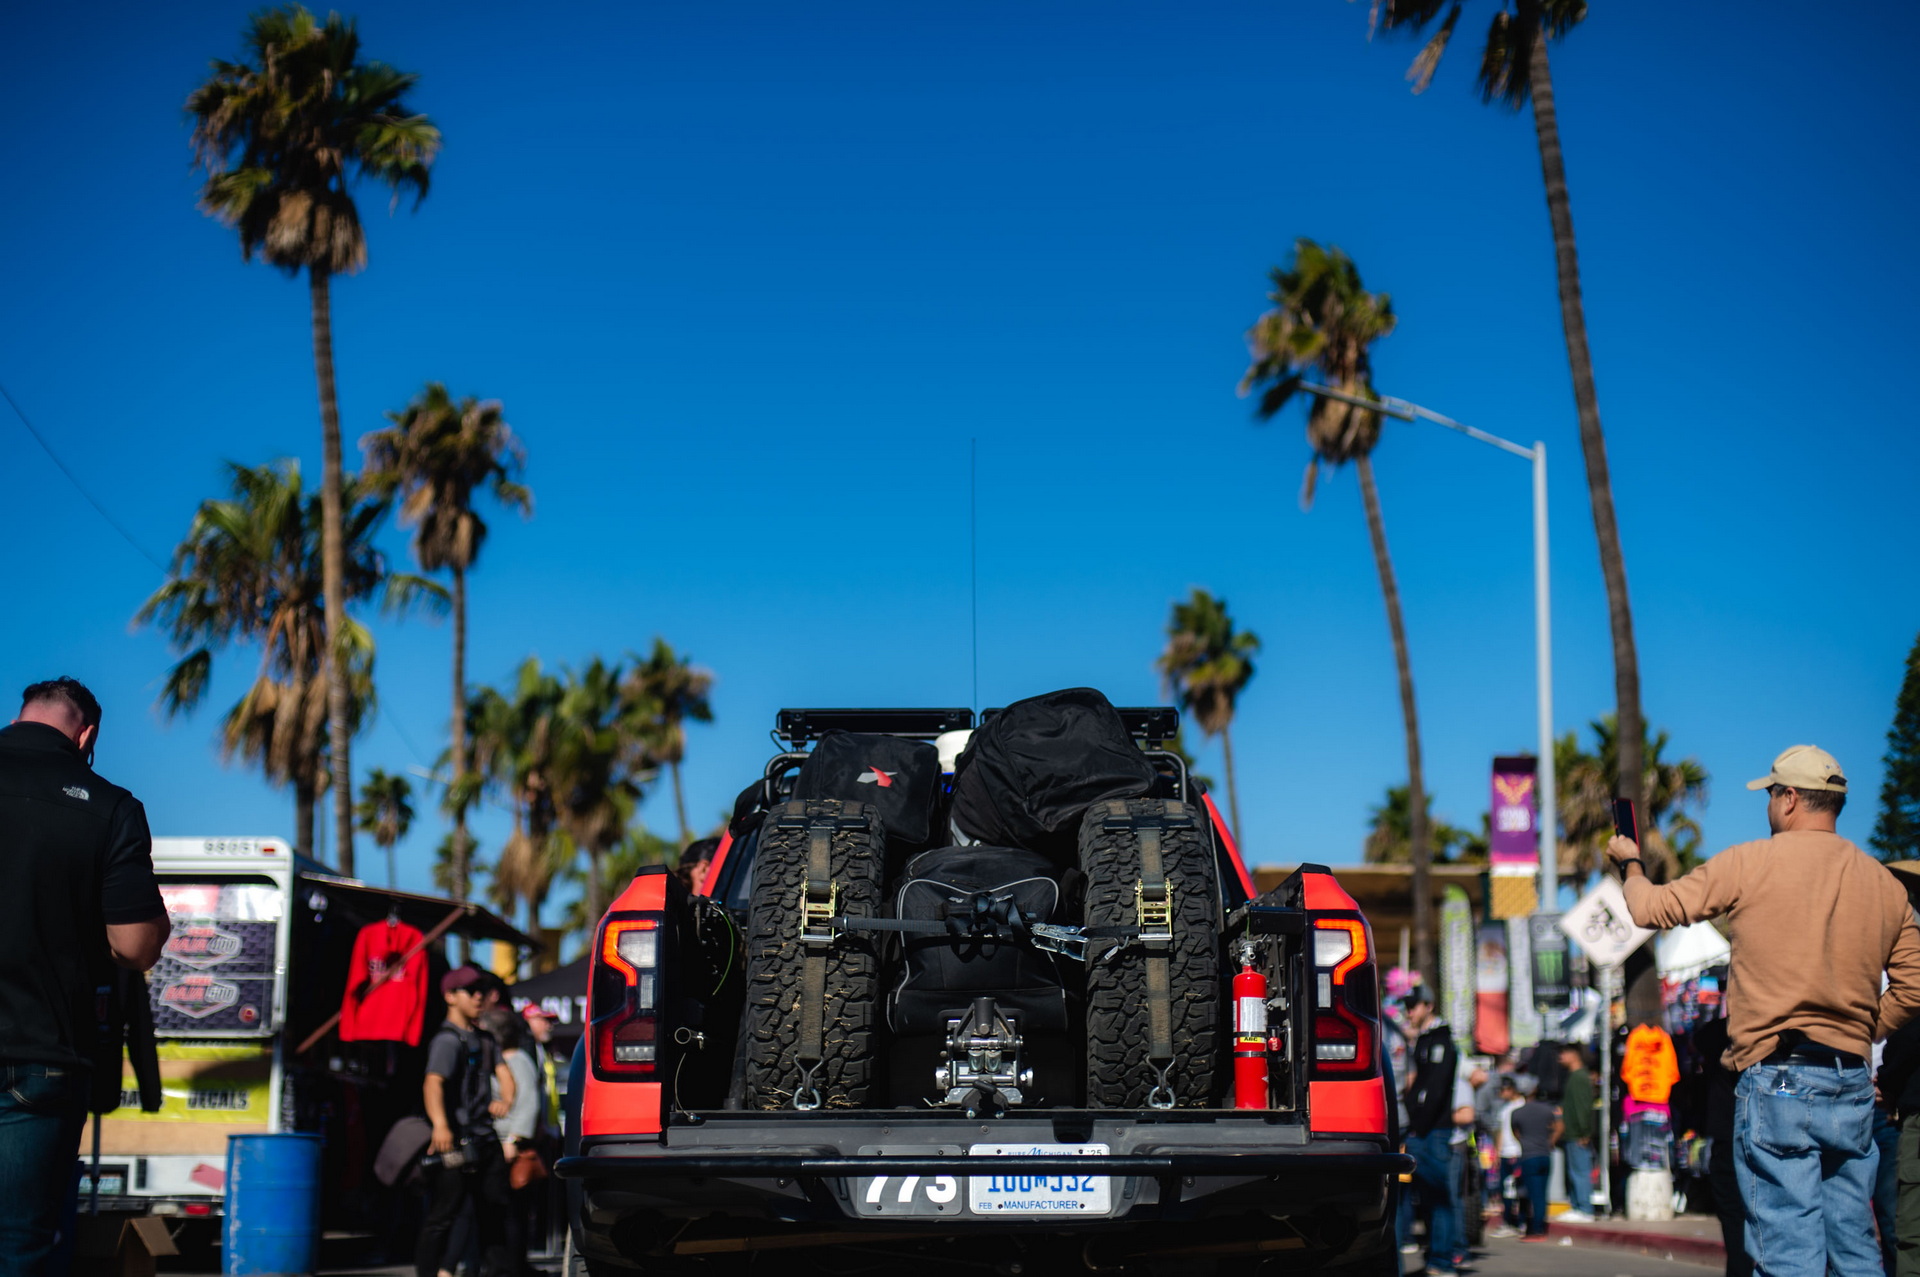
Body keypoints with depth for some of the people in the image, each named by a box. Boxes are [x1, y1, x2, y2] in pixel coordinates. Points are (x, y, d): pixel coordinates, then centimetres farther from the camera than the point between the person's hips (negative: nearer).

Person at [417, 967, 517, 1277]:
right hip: (456, 1141, -8)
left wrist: (505, 1100, -11)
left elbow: (502, 1071, 14)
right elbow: (433, 1082, -26)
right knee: (443, 1214, -8)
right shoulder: (448, 1040, -12)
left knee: (494, 1208, 14)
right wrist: (440, 1125, -44)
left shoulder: (484, 1037, 16)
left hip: (485, 1138, 8)